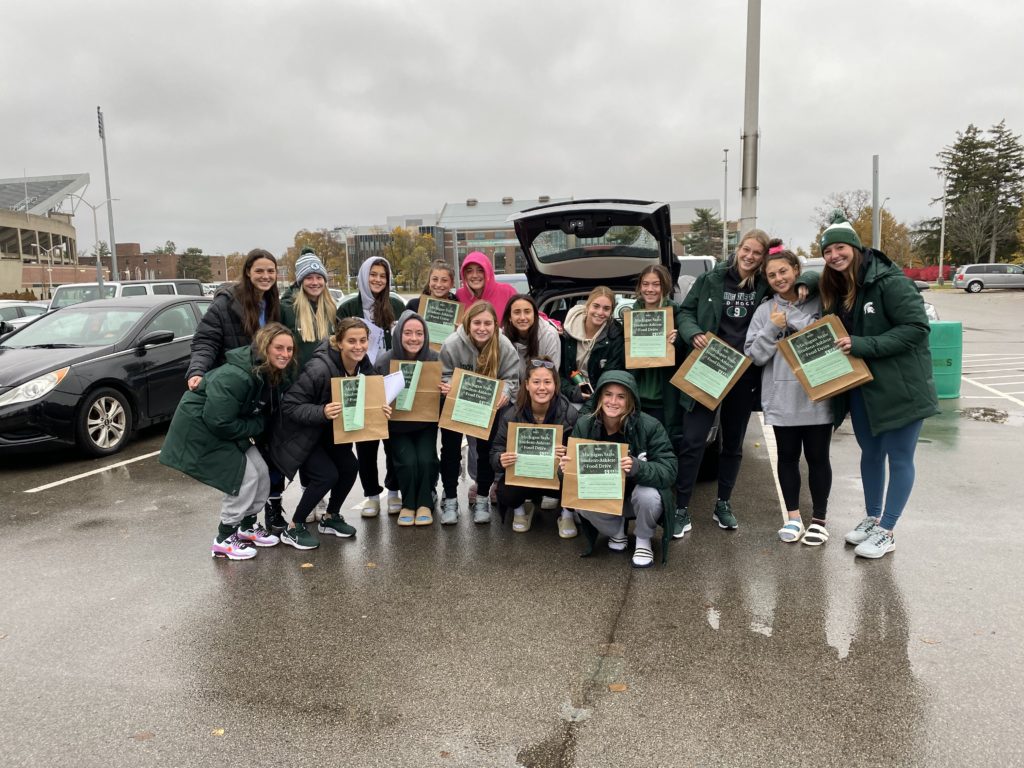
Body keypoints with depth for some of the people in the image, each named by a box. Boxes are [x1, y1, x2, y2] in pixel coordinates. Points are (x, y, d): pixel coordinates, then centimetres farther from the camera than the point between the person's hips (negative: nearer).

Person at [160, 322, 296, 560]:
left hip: (229, 428, 9)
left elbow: (267, 412, 9)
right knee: (246, 475, -13)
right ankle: (224, 539, 2)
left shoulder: (276, 375, -6)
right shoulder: (235, 377, -33)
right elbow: (219, 422, -31)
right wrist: (256, 427, -21)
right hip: (200, 427, -9)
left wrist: (256, 429, -9)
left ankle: (248, 526, 24)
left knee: (261, 472, 4)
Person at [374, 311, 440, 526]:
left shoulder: (435, 359, -10)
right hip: (396, 425, -1)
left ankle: (425, 503, 4)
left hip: (425, 423, 1)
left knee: (426, 459, -22)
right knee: (408, 460, -22)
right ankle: (408, 504, 5)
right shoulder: (384, 362, -14)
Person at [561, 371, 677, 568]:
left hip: (637, 496, -2)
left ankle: (643, 541, 0)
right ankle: (615, 531, 7)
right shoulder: (584, 425, -14)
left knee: (648, 496, -35)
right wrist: (566, 467, -35)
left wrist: (637, 467, -47)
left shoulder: (650, 426, -23)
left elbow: (669, 470, -28)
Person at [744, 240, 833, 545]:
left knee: (817, 457, 8)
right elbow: (753, 354, -1)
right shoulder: (764, 311, 4)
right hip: (781, 398, 2)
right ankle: (793, 516, 26)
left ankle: (818, 519, 22)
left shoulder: (820, 304, -1)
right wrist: (772, 329, -13)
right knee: (788, 456, 12)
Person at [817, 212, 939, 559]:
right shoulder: (834, 290, 5)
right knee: (870, 454, 19)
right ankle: (872, 518, 35)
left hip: (900, 387, -7)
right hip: (860, 388, 7)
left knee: (899, 458, 5)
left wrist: (862, 345, -27)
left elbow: (917, 327, -22)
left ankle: (886, 531, 16)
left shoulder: (889, 281, -17)